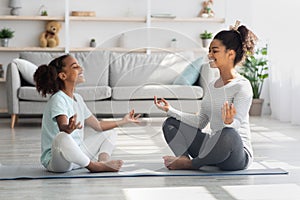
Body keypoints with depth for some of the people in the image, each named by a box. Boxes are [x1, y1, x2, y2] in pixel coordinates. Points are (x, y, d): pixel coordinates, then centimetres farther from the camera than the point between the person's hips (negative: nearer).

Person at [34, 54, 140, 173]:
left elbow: (98, 125, 20)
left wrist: (123, 121, 25)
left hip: (77, 155, 10)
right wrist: (68, 129, -58)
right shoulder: (58, 99, -16)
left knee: (110, 133, 20)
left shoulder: (78, 98, 12)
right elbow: (62, 127, -35)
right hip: (55, 159, -10)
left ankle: (103, 160, -12)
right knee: (61, 138, -43)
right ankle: (94, 166, -21)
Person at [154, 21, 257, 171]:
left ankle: (192, 164, -17)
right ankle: (184, 158, -21)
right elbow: (201, 122, 11)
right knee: (170, 124, 8)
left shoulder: (242, 86, -11)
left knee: (228, 134, -42)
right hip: (215, 146, 8)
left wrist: (229, 122, -43)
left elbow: (235, 126, -20)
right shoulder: (212, 86, 14)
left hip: (237, 154, -8)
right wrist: (171, 110, 5)